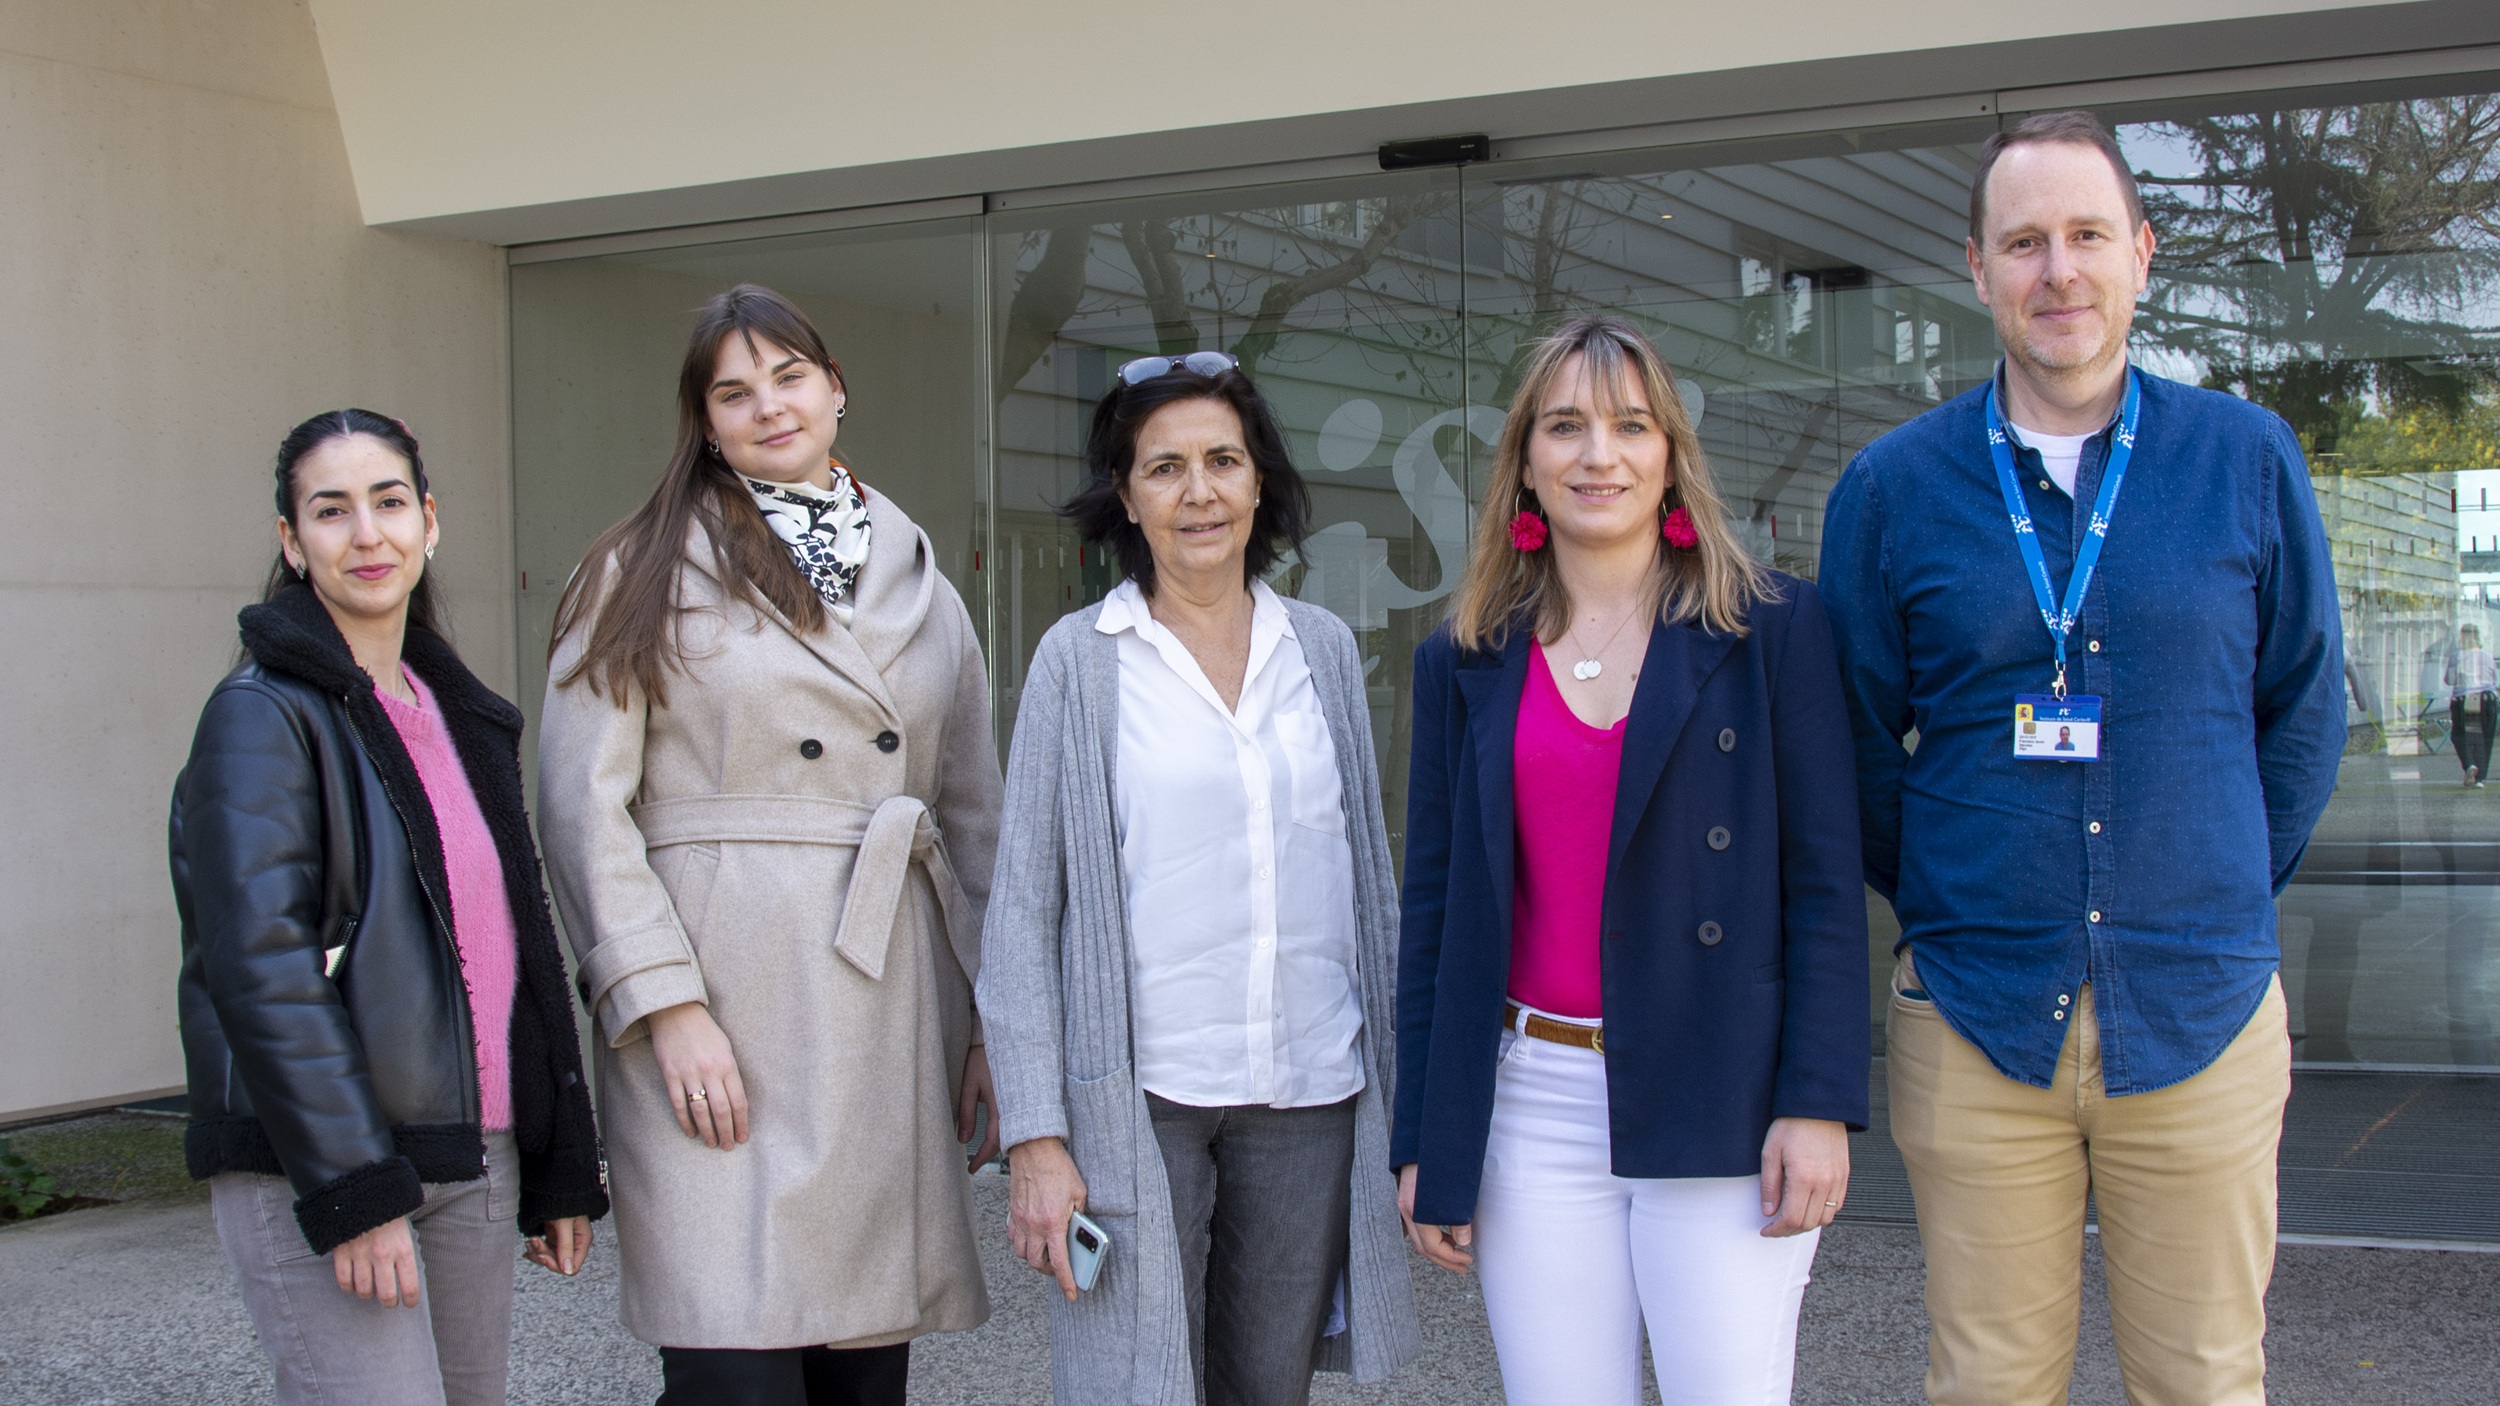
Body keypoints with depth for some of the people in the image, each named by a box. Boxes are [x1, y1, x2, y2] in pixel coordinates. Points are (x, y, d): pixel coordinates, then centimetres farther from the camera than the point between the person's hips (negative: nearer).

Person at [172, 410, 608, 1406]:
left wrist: (560, 1171, 15)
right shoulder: (264, 715, -6)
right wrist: (353, 1191, -20)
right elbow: (260, 964, -15)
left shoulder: (461, 715, 16)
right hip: (313, 1172, -7)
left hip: (475, 1164, 7)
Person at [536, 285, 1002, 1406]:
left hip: (892, 1012, 4)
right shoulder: (646, 575, 5)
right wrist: (666, 1005, -12)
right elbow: (583, 804, -3)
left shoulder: (920, 585, 17)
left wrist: (987, 1019, 10)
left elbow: (972, 813, 17)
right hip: (723, 1018, -4)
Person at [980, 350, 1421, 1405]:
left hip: (1310, 1087, 3)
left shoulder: (1323, 649, 9)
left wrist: (1400, 1074, 11)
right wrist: (1035, 1136, -9)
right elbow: (1025, 905, -2)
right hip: (1140, 1093, -3)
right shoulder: (1079, 660, 0)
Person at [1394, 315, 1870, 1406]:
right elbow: (1434, 905, 10)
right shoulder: (1466, 663, 9)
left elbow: (1826, 880, -2)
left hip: (1716, 1109, -2)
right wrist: (1422, 1141, 7)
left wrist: (1818, 1103, -10)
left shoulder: (1771, 629, 2)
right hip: (1532, 1106, 2)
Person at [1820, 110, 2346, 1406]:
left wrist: (2219, 907, 11)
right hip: (1974, 1025, 0)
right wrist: (1942, 908, 8)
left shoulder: (2247, 461, 3)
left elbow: (2303, 713, 12)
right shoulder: (1892, 487, 1)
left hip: (2202, 1019, 1)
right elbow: (1856, 745, 10)